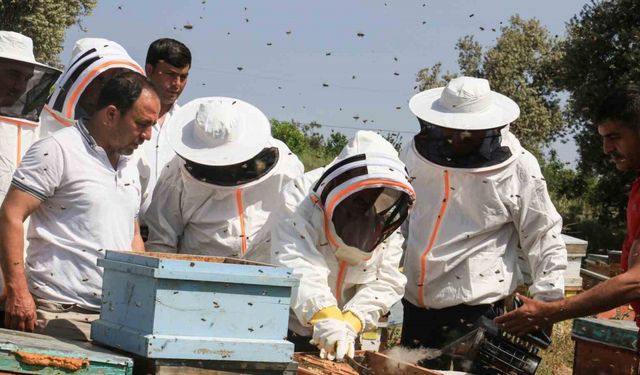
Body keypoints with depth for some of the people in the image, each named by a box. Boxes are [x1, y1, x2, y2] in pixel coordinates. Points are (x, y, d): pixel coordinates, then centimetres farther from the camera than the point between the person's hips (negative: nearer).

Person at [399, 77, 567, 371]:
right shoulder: (418, 151, 2)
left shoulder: (518, 168, -10)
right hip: (417, 305, 5)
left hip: (477, 310, -4)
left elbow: (545, 240, -3)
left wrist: (547, 307, -7)